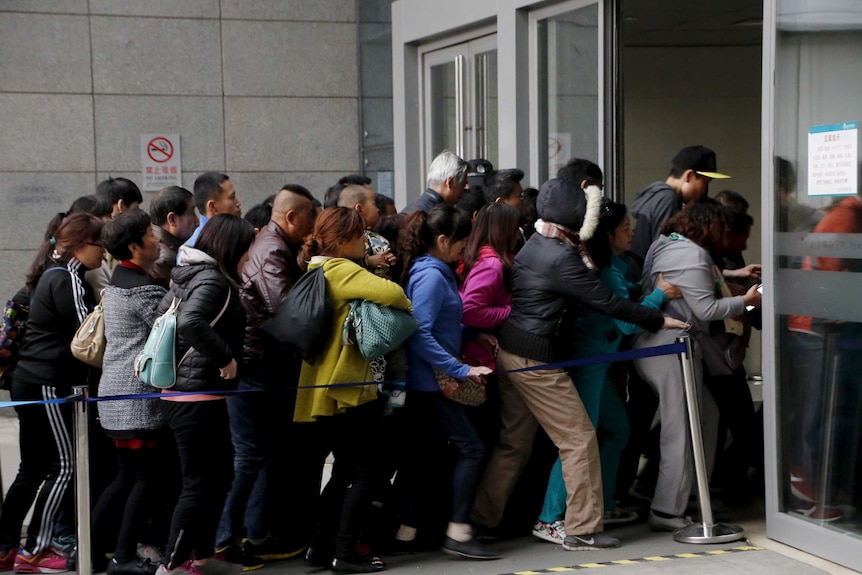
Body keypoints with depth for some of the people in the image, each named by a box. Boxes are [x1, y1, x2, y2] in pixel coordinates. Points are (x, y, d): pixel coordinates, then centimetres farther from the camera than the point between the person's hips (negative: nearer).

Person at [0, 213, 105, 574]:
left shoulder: (54, 275, 16)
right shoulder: (67, 280, -14)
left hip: (31, 383, 10)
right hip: (47, 385, -10)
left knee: (32, 469, 12)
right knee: (63, 466, -3)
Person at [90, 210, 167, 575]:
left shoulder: (119, 281, 15)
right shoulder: (144, 288, -16)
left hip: (117, 392, 9)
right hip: (137, 394, -9)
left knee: (127, 476, 15)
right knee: (146, 476, -1)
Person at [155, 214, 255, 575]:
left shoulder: (193, 275, 13)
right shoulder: (213, 280, -16)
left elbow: (166, 310, 24)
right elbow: (190, 321, -34)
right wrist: (226, 357, -24)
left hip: (183, 392, 10)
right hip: (198, 398, -10)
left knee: (219, 476, 17)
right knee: (199, 485, -4)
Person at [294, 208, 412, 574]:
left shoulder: (314, 271, 15)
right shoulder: (340, 270, -14)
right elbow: (389, 292, -26)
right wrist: (407, 306, -8)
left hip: (320, 389, 9)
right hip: (347, 387, -9)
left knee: (343, 470, 17)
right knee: (361, 472, 0)